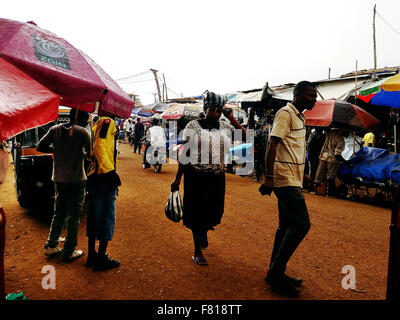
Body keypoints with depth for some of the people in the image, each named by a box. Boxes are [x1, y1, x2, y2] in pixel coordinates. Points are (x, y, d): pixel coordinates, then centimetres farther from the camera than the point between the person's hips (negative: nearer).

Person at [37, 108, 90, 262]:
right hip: (76, 180, -5)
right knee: (74, 216, 5)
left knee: (59, 213, 20)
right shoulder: (82, 132, -12)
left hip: (58, 179, 6)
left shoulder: (56, 129, 3)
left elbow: (40, 147, 3)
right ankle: (68, 252, 11)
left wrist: (56, 149, 13)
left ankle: (50, 246, 27)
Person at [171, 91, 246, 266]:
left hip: (217, 177, 4)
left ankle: (203, 232, 50)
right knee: (197, 212, 3)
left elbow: (244, 137, 1)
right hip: (196, 176, -4)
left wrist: (232, 119, -3)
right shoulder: (193, 126, -3)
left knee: (214, 212, 13)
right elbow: (183, 153, -4)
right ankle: (197, 253, 21)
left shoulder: (224, 127, 8)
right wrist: (177, 179, -6)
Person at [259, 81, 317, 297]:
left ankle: (275, 273, 21)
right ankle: (276, 273, 0)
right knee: (301, 224, -10)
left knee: (286, 226, 11)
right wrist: (268, 178, -24)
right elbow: (272, 145, -19)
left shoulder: (299, 116, 19)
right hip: (285, 179, -10)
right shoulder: (285, 113, -10)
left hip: (291, 180, 10)